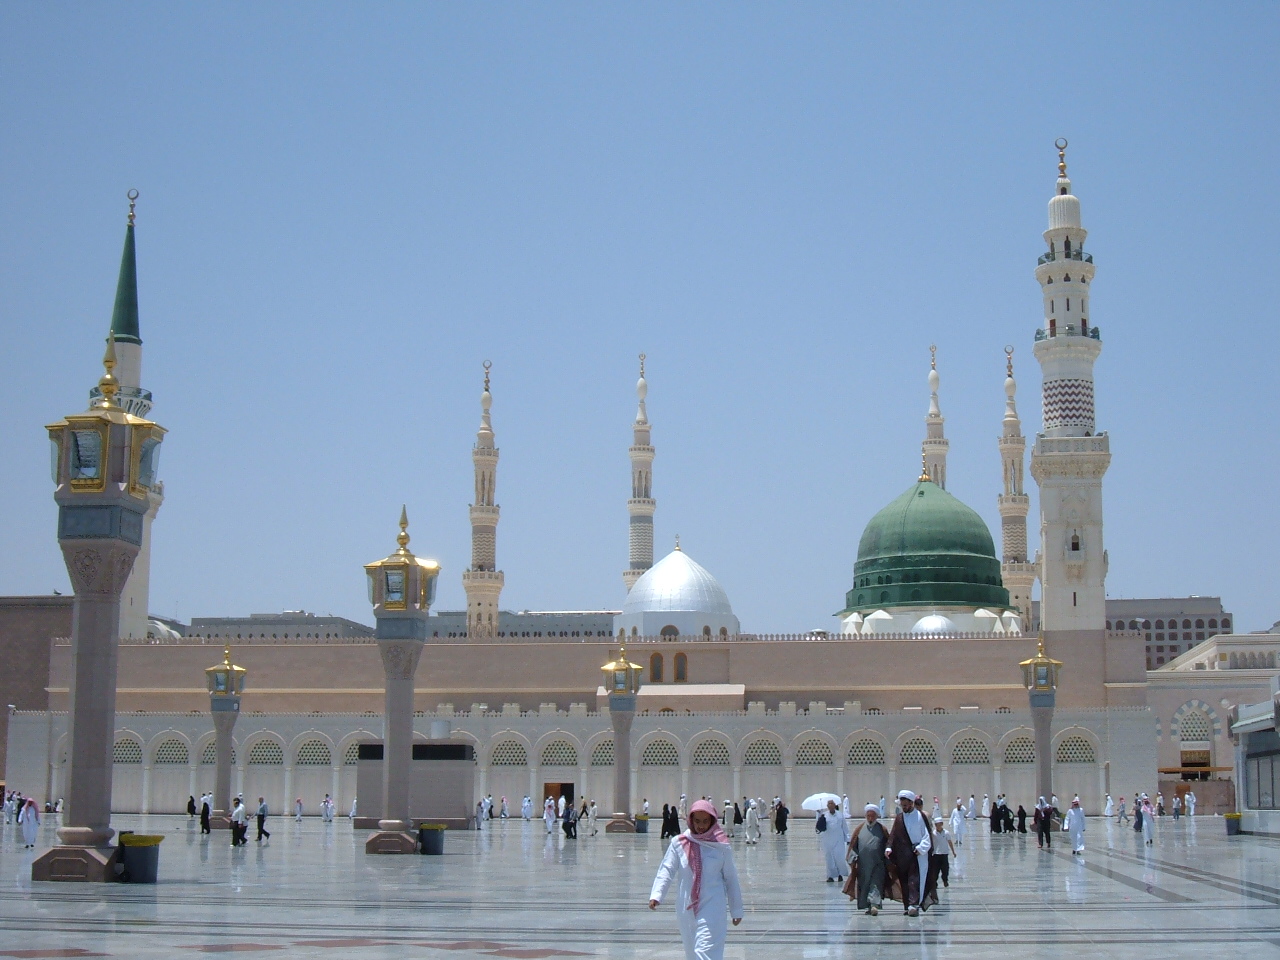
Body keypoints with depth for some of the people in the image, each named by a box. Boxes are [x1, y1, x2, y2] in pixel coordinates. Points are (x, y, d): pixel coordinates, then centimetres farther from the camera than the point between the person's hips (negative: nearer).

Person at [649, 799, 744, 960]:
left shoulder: (721, 847, 0)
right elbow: (666, 870, -4)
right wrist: (656, 895, -20)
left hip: (712, 908, -3)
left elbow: (731, 878, 7)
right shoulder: (679, 843, 1)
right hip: (686, 909, 3)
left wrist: (736, 910, 11)